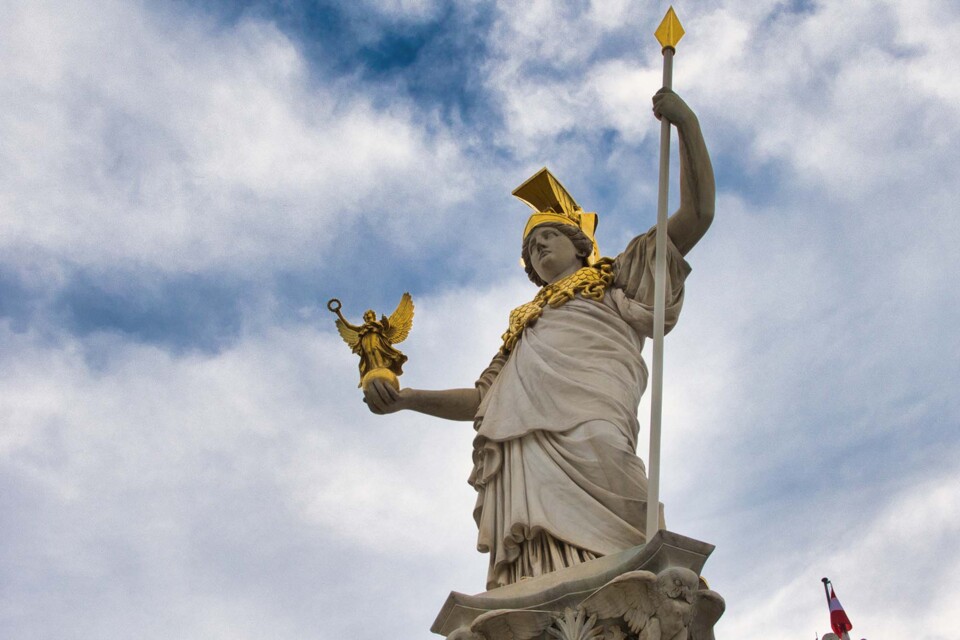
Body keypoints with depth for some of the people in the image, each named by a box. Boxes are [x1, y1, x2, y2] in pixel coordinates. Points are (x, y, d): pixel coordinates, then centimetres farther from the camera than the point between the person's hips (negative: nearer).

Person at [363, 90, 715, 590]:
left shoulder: (615, 279, 27)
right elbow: (481, 398, 32)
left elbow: (697, 214, 18)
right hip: (518, 456, 4)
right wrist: (405, 398, 19)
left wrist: (686, 123, 10)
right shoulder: (525, 319, 39)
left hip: (584, 441, -4)